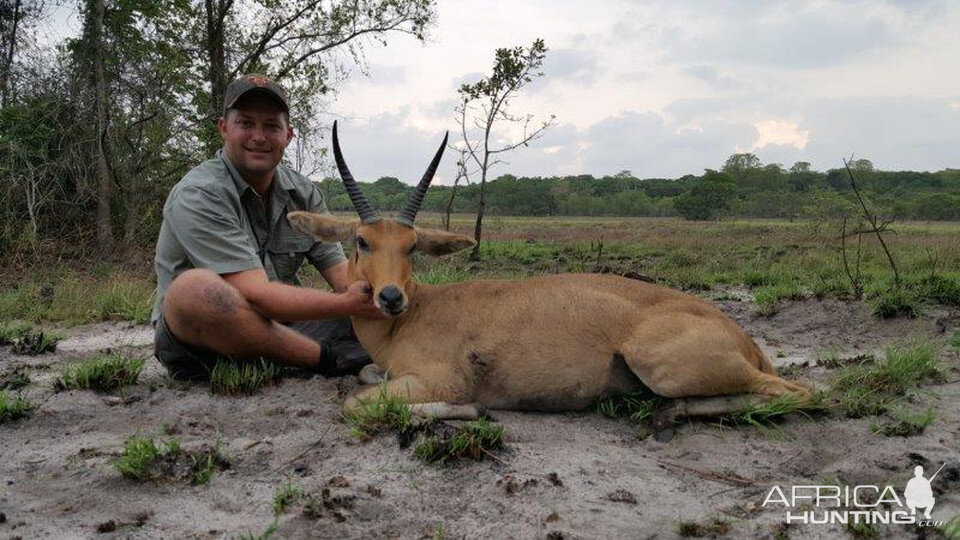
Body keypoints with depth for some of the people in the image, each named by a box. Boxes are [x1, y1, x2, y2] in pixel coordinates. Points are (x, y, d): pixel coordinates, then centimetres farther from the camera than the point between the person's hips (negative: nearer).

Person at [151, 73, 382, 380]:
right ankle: (327, 359, -23)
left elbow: (339, 270, -2)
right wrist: (348, 302, -30)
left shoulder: (303, 194, 5)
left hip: (279, 330, 5)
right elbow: (255, 295, -26)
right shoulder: (198, 195, -16)